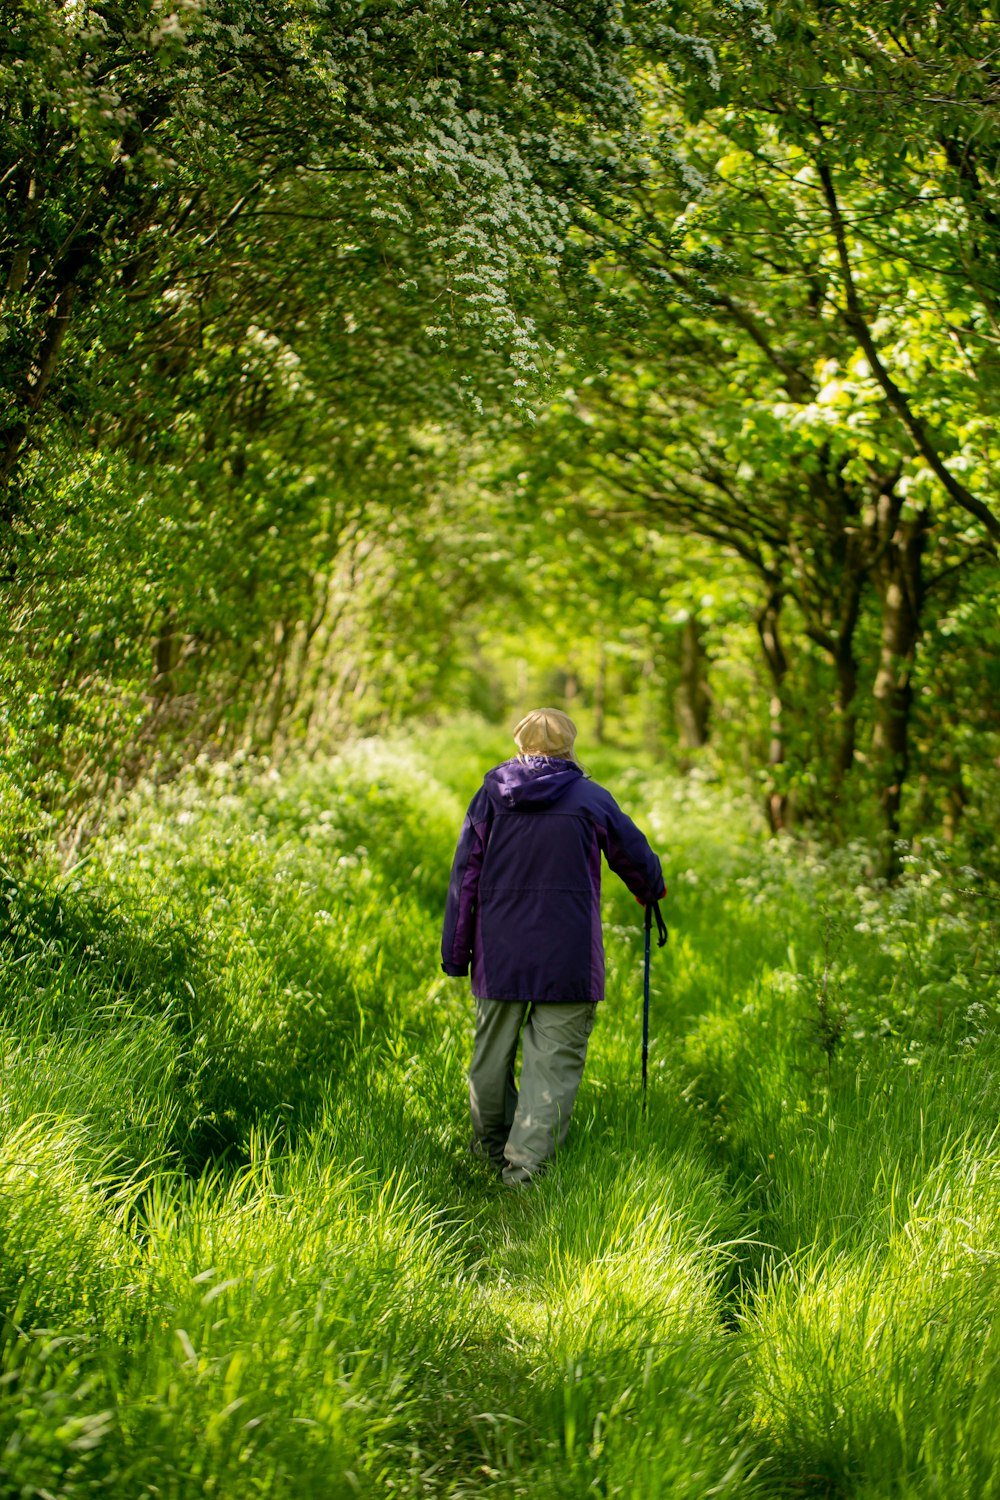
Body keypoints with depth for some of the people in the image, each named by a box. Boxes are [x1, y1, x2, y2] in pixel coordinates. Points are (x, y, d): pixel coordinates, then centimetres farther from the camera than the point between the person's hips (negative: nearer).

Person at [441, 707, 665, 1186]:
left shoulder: (490, 797, 4)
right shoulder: (591, 799, 0)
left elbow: (465, 877, 4)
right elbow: (635, 856, 13)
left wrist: (455, 954, 9)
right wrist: (651, 890, 37)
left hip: (499, 953, 3)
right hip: (568, 958, -3)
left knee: (492, 1052, 17)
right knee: (555, 1061, 0)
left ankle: (492, 1146, 35)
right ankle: (526, 1161, -7)